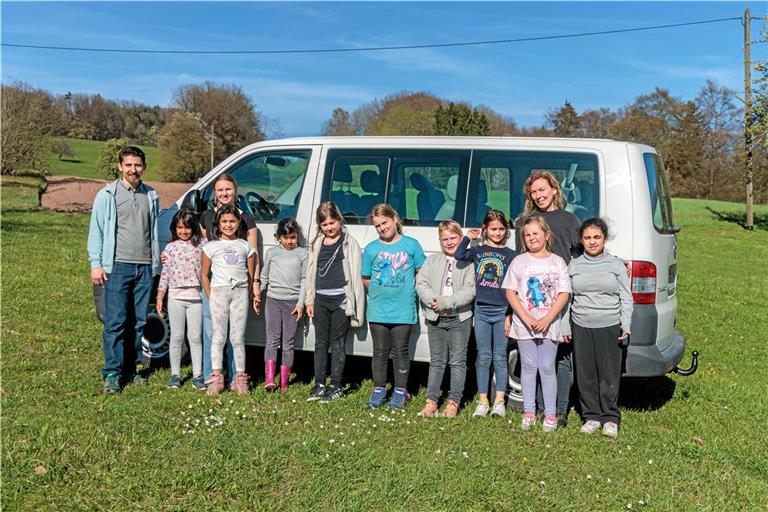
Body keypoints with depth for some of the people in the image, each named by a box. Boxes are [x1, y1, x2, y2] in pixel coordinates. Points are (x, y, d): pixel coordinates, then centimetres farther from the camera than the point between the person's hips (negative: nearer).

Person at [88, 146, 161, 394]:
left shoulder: (151, 196, 15)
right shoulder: (107, 195, 3)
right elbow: (96, 232, 2)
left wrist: (157, 262, 14)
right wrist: (95, 264, -6)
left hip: (144, 267, 4)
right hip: (118, 267, -4)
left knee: (139, 322, 6)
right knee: (116, 322, -7)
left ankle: (130, 369, 15)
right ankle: (112, 373, -2)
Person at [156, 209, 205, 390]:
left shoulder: (202, 244, 4)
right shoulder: (171, 247, 7)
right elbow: (165, 273, 8)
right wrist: (159, 297, 5)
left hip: (196, 297, -1)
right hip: (175, 297, 1)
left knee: (195, 337, 4)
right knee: (176, 337, 8)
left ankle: (197, 375, 11)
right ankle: (175, 374, 17)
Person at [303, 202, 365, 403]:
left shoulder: (349, 243, 0)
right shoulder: (317, 243, 12)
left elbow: (356, 275, -3)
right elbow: (310, 272, 16)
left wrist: (356, 305, -9)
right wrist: (309, 300, 11)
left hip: (341, 300, -4)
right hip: (321, 299, 4)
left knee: (337, 344, 3)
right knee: (321, 342, 7)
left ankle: (336, 386, 11)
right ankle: (319, 385, 14)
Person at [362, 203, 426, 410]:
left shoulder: (411, 244, 0)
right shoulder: (371, 248, 4)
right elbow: (365, 278, 11)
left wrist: (408, 290, 2)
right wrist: (380, 291, 5)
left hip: (404, 309, -1)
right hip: (378, 309, 2)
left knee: (400, 351, 6)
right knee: (380, 351, 9)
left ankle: (400, 391, 17)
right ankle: (379, 389, 21)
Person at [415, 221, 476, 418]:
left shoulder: (468, 262, -1)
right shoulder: (432, 260, 9)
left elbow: (470, 291, -11)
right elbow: (421, 283, 1)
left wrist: (447, 302, -19)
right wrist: (434, 301, -15)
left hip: (460, 318, -3)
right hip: (435, 318, 3)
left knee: (458, 361, 3)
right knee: (437, 361, 9)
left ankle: (453, 401, 11)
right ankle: (431, 400, 13)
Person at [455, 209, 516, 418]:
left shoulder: (510, 255, 3)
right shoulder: (478, 251, 7)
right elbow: (459, 255, -13)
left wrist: (510, 315, -4)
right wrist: (468, 237, -3)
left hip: (501, 311, -1)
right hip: (481, 310, 1)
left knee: (500, 357, 3)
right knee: (483, 357, 6)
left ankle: (499, 401, 11)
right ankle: (483, 401, 12)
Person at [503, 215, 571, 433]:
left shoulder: (557, 262, 3)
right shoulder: (520, 261, 3)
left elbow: (564, 294, -1)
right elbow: (510, 293, 0)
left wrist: (547, 320, -12)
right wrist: (527, 319, -11)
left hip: (549, 324, 0)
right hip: (524, 324, 1)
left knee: (547, 368, 2)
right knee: (528, 366, 7)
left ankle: (550, 414, 12)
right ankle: (529, 411, 17)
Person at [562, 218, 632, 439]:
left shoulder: (616, 264, 3)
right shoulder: (574, 265, 7)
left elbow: (626, 297, 4)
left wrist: (626, 325, -5)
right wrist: (565, 327, 8)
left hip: (610, 327, -2)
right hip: (581, 327, 2)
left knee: (609, 374, 0)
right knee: (585, 374, 6)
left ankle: (611, 418, 13)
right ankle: (591, 416, 19)